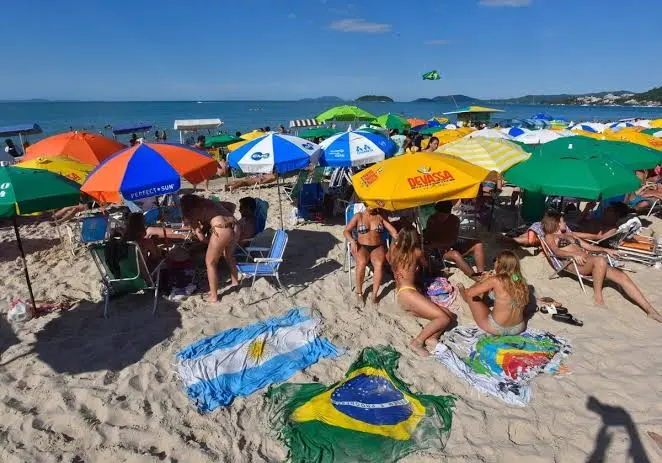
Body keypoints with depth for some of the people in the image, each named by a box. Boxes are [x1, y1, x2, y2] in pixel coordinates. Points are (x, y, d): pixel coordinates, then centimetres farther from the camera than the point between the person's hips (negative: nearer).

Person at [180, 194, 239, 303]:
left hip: (222, 230, -7)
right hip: (235, 227, 7)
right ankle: (235, 282, 53)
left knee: (210, 262, 14)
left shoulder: (193, 211, 9)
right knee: (229, 256, 33)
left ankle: (213, 296, 20)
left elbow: (201, 237, 6)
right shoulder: (208, 202, 26)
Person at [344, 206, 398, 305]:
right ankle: (359, 292, -16)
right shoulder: (358, 216, 6)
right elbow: (346, 231, 3)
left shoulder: (380, 216, 10)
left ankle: (374, 294, -24)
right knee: (361, 262, -35)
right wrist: (352, 241, -17)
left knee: (379, 264, -33)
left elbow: (392, 230, 5)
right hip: (362, 247, -1)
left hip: (378, 247, 1)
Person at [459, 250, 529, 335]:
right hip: (519, 329, 5)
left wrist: (483, 281, 7)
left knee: (470, 296, 15)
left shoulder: (495, 280, -19)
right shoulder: (521, 281, -4)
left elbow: (470, 293, -12)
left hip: (496, 329, -5)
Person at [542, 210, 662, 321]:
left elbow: (587, 246, 31)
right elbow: (557, 251, -10)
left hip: (588, 261, 7)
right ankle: (597, 295, -23)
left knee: (623, 277, -12)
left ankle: (650, 310, -15)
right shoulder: (549, 236, 10)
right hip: (573, 263, -7)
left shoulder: (569, 234, 33)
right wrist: (574, 254, -27)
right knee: (600, 260, -37)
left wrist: (606, 250, 16)